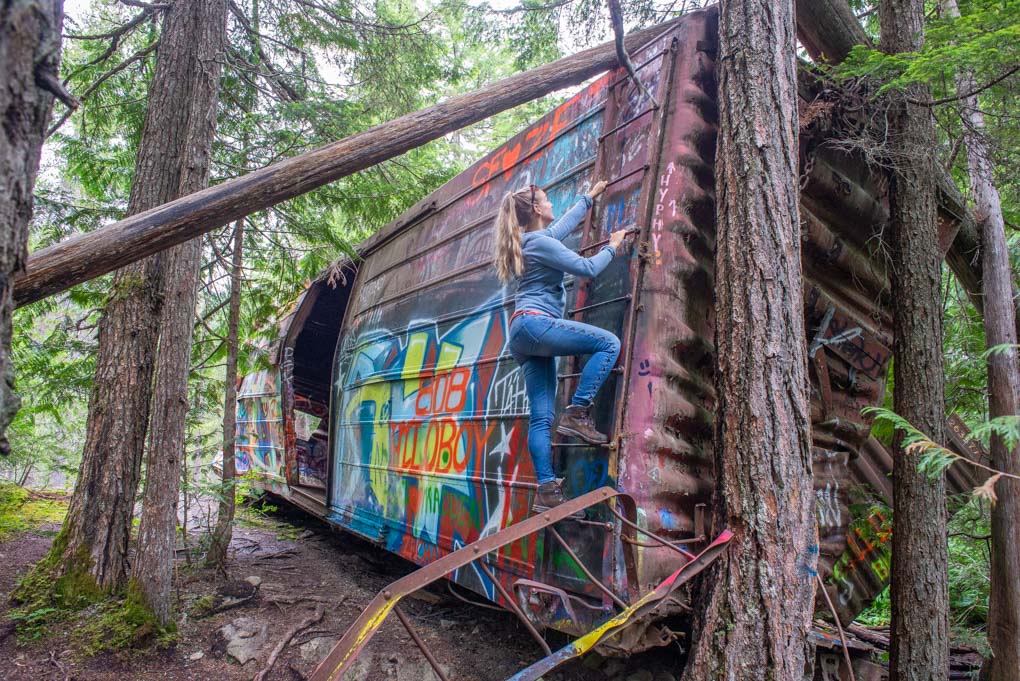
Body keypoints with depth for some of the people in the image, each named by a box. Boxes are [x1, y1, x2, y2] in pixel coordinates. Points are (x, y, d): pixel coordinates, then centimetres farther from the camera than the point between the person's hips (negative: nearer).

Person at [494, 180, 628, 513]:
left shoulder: (529, 241, 26)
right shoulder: (540, 242, -3)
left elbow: (566, 222, 43)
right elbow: (588, 268, -6)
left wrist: (590, 196, 54)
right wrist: (612, 246, 11)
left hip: (521, 335, 10)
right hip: (535, 323, -10)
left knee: (541, 417, -1)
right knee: (609, 343, -15)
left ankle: (547, 490, -6)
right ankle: (576, 414, -17)